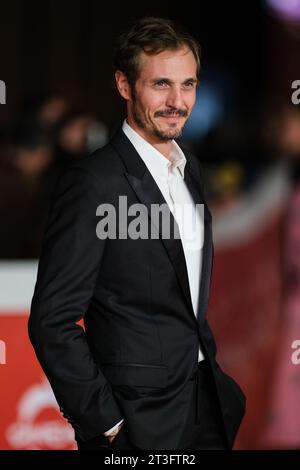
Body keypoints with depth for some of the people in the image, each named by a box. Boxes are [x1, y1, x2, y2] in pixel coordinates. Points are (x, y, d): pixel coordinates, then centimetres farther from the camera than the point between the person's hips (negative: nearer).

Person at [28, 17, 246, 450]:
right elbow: (53, 322, -18)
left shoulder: (190, 170, 10)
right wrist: (104, 424, -16)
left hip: (207, 406, 7)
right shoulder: (92, 183, -16)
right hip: (138, 421, -7)